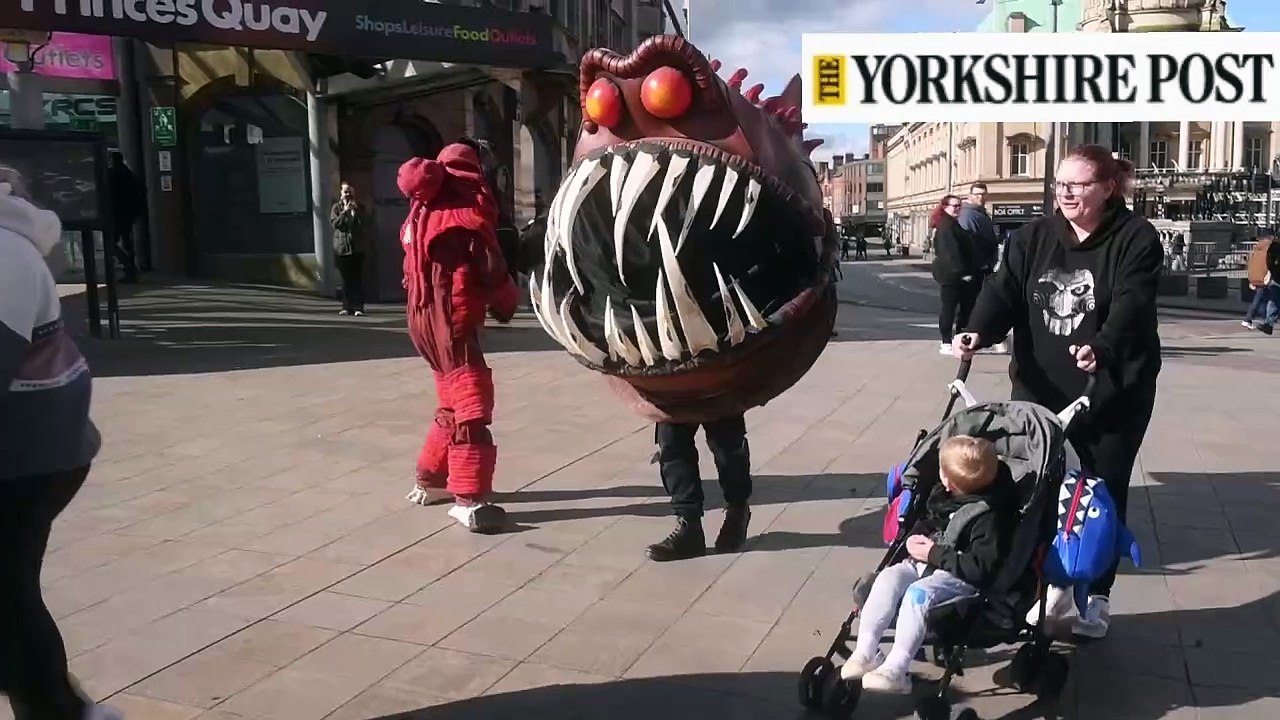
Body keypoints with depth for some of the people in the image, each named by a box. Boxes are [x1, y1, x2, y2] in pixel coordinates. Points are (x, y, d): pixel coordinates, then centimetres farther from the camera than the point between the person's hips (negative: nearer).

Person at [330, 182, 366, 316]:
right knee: (346, 279, 3)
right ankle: (347, 306, 9)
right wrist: (345, 212, -14)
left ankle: (358, 307, -7)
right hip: (341, 247, 0)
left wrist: (355, 211, -13)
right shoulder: (336, 208, 8)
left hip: (357, 247, 0)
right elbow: (335, 223, -6)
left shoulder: (359, 208, 8)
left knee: (357, 278, -6)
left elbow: (362, 224, -3)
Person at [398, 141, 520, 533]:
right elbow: (490, 268, -11)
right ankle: (469, 499, -13)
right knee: (472, 402, -10)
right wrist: (509, 301, 6)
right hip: (451, 317, -9)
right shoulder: (467, 204, -6)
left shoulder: (422, 210, 18)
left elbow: (418, 268, 16)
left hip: (423, 317, 9)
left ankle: (430, 480, 29)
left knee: (454, 401, 20)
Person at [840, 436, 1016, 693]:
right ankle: (865, 652, -20)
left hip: (961, 578, -8)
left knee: (918, 593, -32)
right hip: (925, 564, 8)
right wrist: (915, 538, 2)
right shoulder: (941, 496, 7)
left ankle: (896, 669, -32)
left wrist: (934, 554, -20)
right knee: (888, 577, -19)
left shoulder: (989, 515, -18)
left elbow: (981, 568, -23)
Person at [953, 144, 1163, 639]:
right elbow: (1004, 290, -8)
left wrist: (1101, 349, -42)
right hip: (1038, 389, 4)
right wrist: (977, 332, -28)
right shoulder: (1033, 237, 3)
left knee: (1103, 494, 10)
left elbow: (1131, 305, -23)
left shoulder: (1135, 238, -9)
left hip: (1112, 393, -3)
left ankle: (1096, 596, 26)